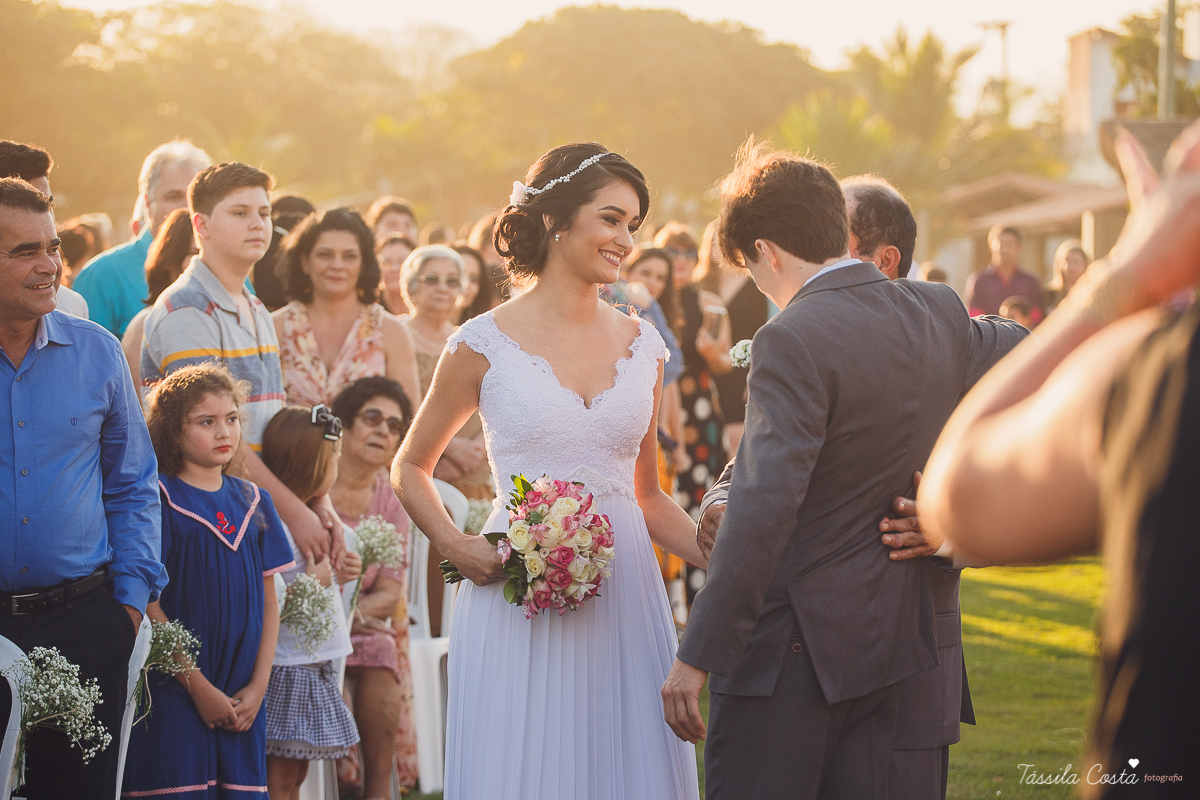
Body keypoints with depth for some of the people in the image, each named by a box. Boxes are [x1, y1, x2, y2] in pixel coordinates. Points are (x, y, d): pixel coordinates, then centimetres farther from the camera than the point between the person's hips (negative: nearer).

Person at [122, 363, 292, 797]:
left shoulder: (253, 501, 12)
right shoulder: (158, 498, -5)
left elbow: (269, 601, 12)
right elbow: (148, 603, -9)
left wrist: (258, 685, 1)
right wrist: (198, 687, -11)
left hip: (242, 700, 5)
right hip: (174, 694, -5)